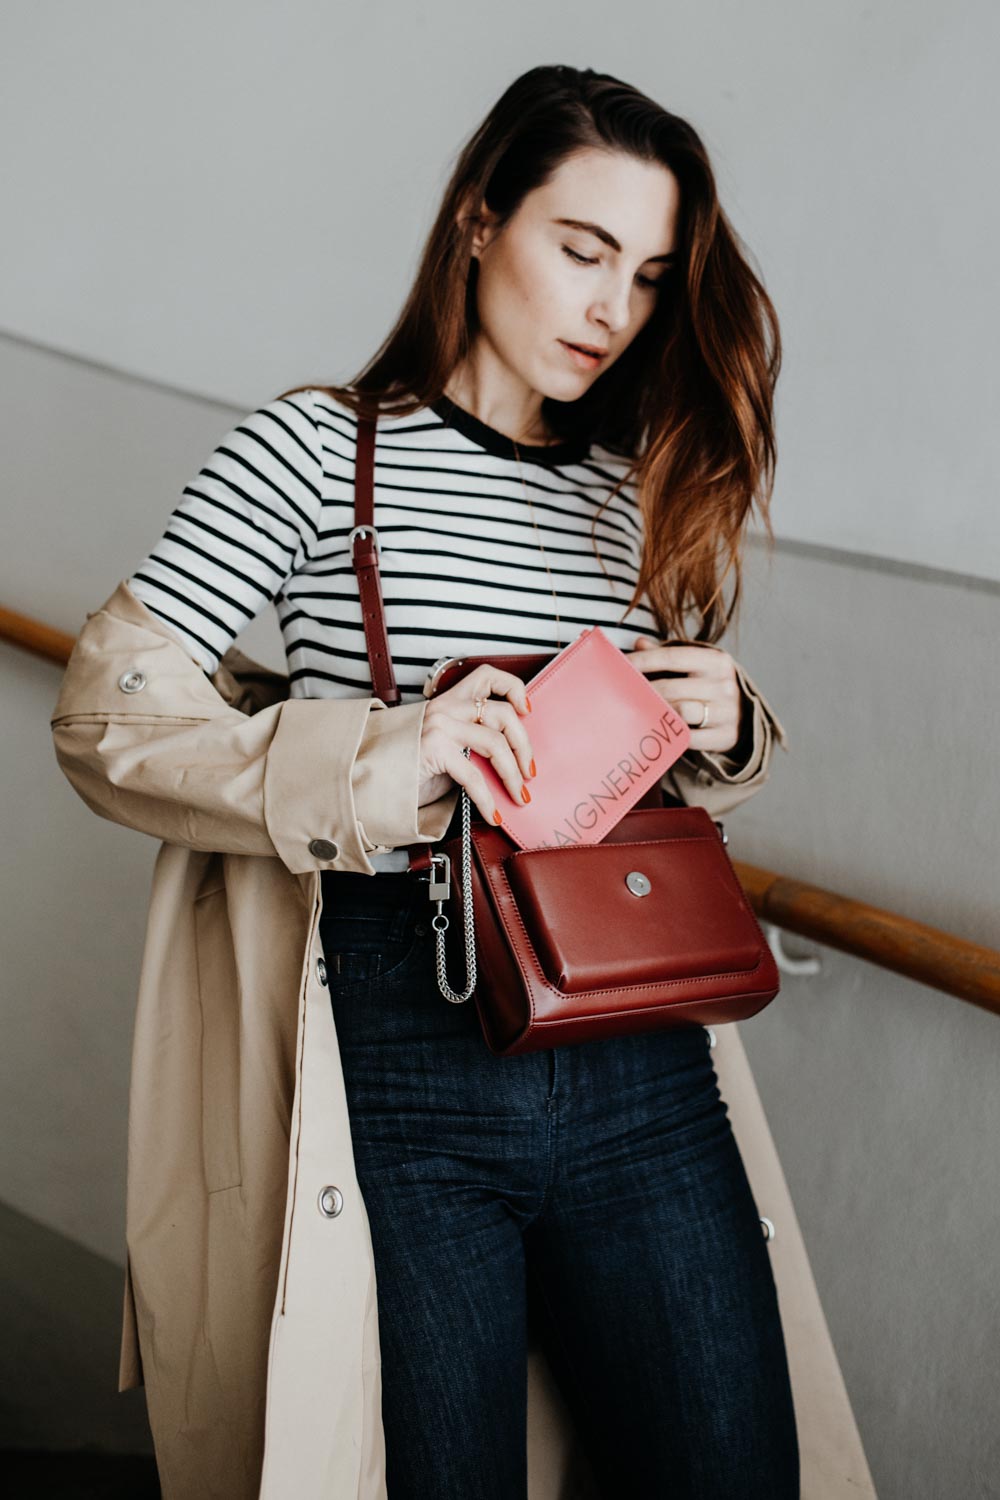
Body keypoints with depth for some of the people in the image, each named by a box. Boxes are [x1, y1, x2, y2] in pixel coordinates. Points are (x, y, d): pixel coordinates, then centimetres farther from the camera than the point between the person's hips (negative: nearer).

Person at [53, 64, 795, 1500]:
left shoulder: (645, 496, 14)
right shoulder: (318, 448, -1)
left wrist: (726, 732, -2)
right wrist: (378, 767, -21)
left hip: (641, 1061, 5)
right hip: (403, 1057, -4)